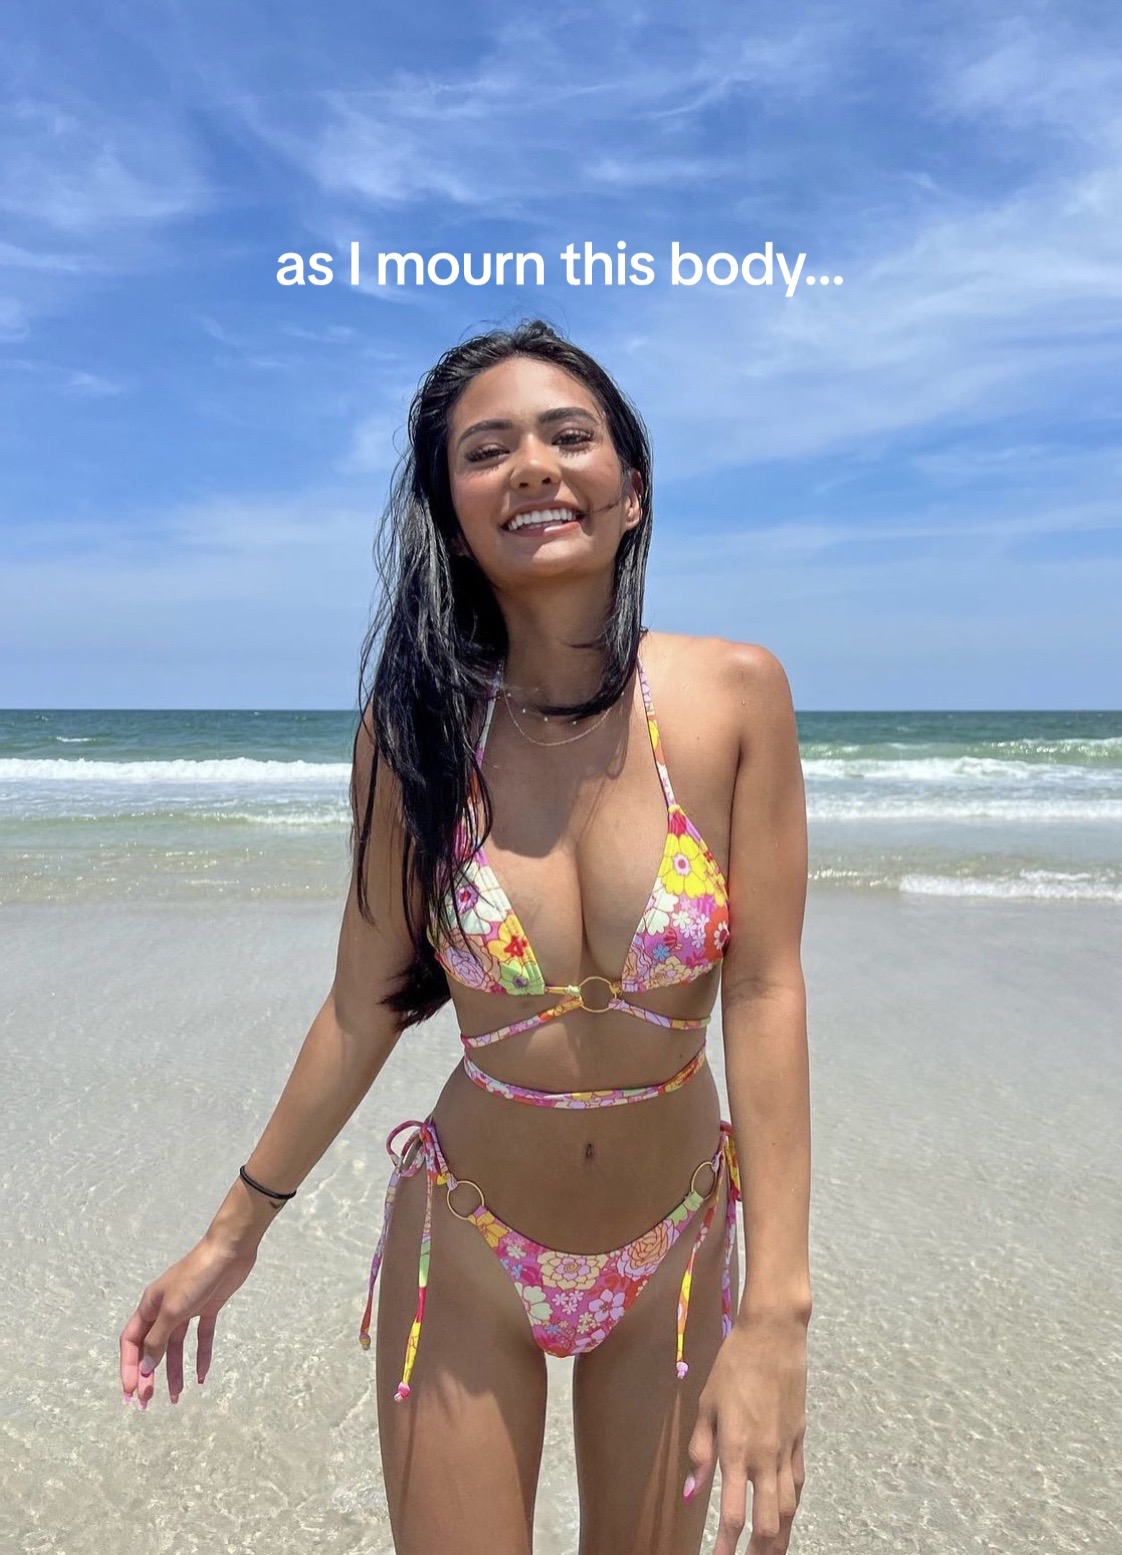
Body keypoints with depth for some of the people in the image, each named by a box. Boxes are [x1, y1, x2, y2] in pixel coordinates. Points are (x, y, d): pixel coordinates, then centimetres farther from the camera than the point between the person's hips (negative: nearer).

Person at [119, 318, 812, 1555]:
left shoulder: (735, 695, -15)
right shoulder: (413, 726, -13)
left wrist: (774, 1312, -20)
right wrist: (232, 1234, 3)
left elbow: (765, 993, -16)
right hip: (465, 1248, 0)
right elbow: (365, 1005, -6)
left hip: (676, 1246, 1)